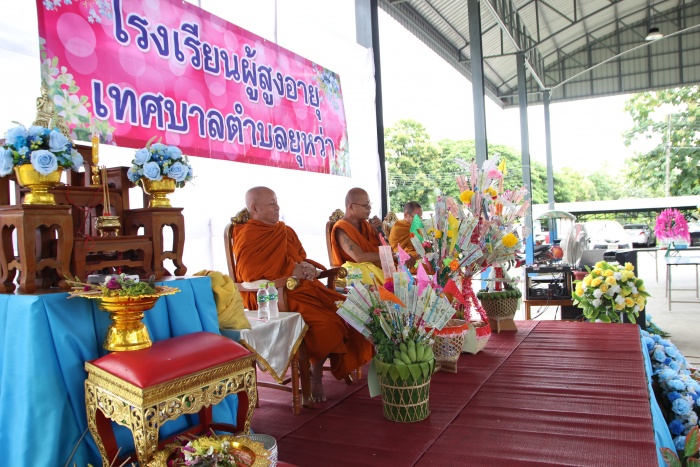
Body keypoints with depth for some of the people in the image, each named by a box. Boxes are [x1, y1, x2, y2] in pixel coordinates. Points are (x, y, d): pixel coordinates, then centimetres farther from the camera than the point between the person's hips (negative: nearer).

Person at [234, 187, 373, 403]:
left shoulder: (286, 231, 19)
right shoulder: (247, 237, -3)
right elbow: (249, 274, -14)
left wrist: (307, 269, 0)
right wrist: (291, 272, -15)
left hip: (301, 288, 7)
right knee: (324, 322, -27)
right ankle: (314, 373, -1)